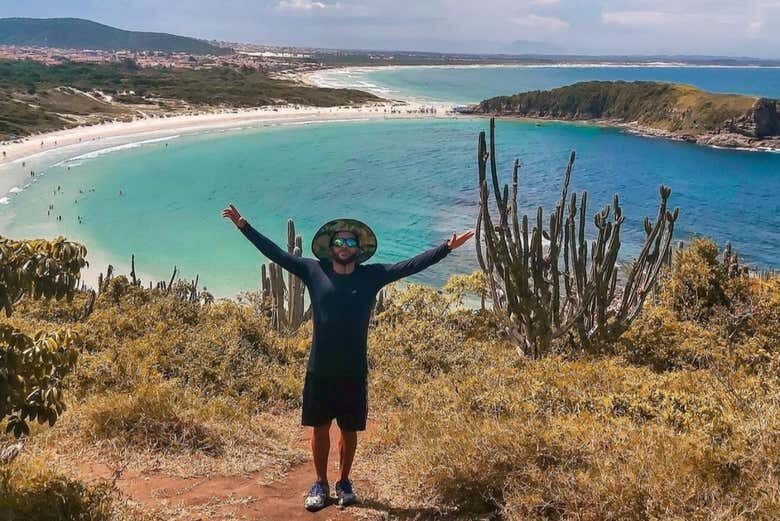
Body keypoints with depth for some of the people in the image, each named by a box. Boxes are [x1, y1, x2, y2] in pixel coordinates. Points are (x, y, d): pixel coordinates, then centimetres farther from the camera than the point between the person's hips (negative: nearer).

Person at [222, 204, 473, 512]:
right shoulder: (314, 271, -1)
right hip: (319, 371, 0)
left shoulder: (372, 276, -1)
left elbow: (412, 265, -3)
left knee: (349, 430, 12)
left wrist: (447, 247, -9)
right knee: (320, 428, 10)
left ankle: (344, 483, 30)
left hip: (354, 372, 0)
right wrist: (244, 226, -2)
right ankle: (320, 484, 26)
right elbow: (276, 253, 1)